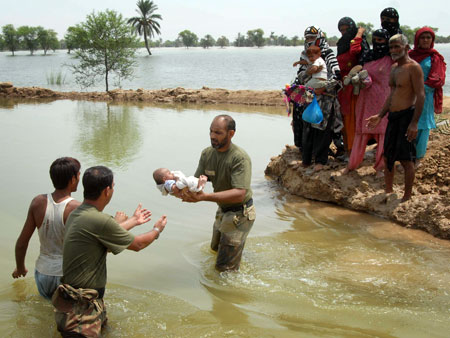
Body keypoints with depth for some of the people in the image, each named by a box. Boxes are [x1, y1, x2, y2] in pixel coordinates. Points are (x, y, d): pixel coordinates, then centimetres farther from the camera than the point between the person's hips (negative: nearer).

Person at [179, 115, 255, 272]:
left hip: (240, 214, -8)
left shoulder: (240, 158, -28)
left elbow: (239, 194, -37)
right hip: (222, 210, 8)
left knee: (225, 267, -2)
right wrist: (184, 189, -32)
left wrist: (204, 197, -46)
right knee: (215, 248, 29)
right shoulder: (207, 153, -4)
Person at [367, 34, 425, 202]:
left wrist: (414, 123, -21)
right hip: (393, 117, 9)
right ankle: (388, 192, 25)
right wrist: (380, 116, 19)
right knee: (388, 157, 13)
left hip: (406, 116, -9)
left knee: (406, 159, -3)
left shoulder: (413, 67, -11)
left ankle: (407, 197, 7)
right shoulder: (394, 68, 16)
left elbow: (420, 95, -16)